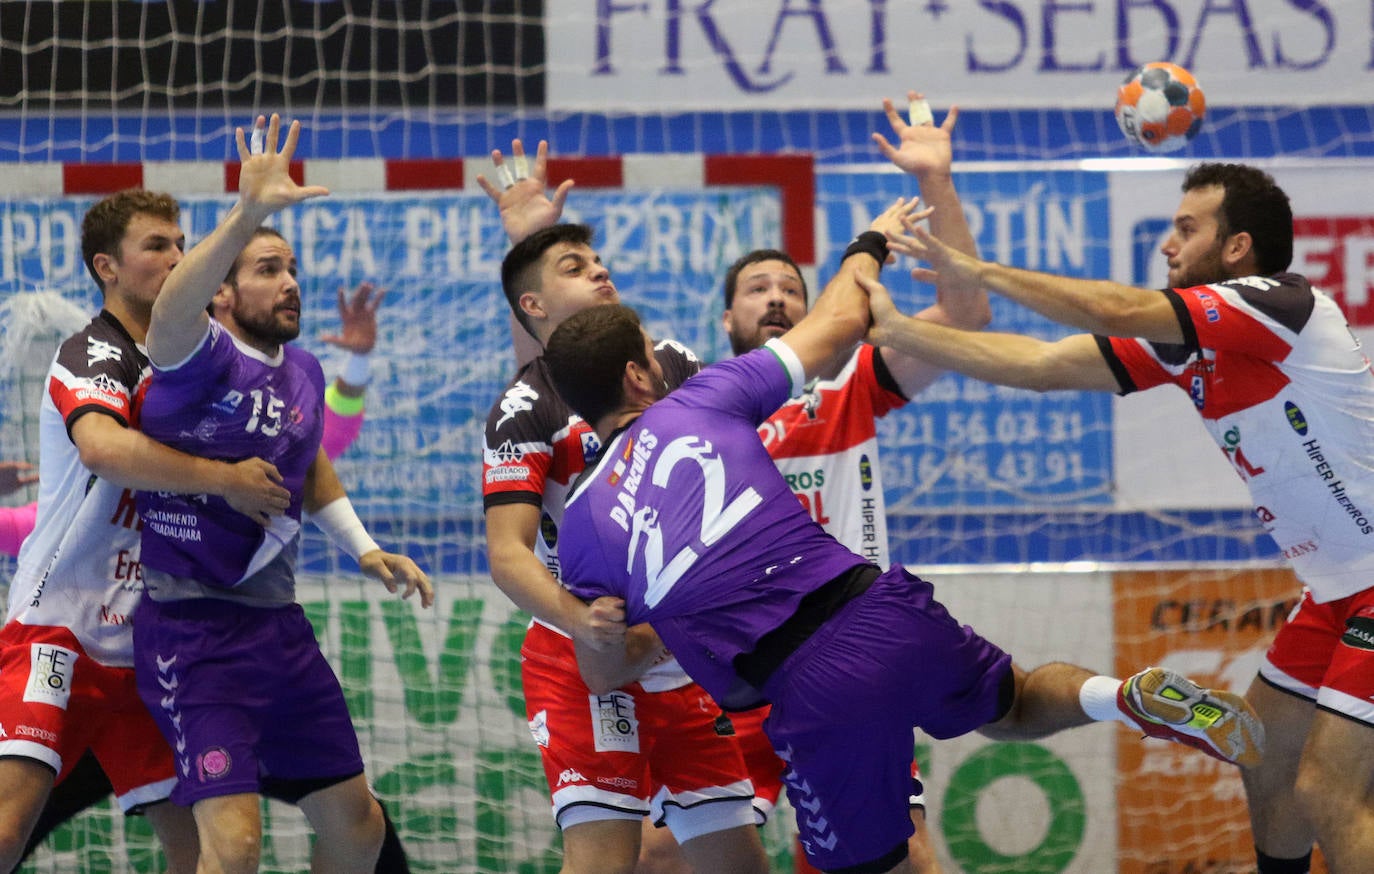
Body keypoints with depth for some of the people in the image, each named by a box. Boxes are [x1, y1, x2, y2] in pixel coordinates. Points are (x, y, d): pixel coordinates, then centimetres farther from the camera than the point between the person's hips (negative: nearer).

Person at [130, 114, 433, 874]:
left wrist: (364, 550, 21)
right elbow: (170, 315, -39)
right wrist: (247, 215, -53)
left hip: (279, 625, 8)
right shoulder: (203, 360, -13)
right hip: (194, 630, -8)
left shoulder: (303, 372, 10)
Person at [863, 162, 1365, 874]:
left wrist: (976, 270, -18)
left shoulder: (1281, 304, -18)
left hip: (1368, 579, -10)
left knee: (1328, 795, -14)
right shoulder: (1185, 340, 8)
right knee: (1265, 763, 15)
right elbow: (1041, 365, 8)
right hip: (1336, 592, 10)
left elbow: (1115, 313, -27)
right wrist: (898, 330, 5)